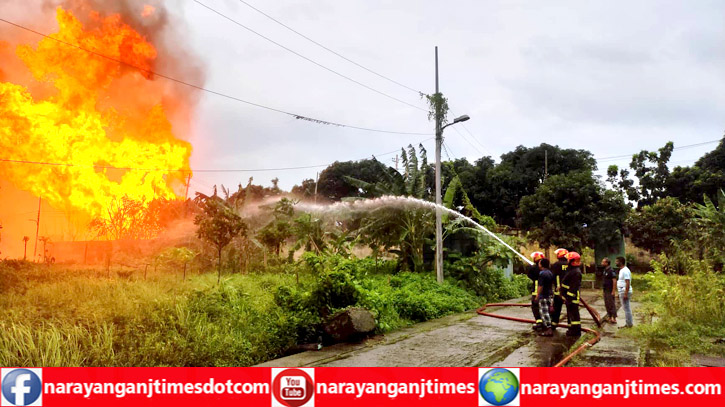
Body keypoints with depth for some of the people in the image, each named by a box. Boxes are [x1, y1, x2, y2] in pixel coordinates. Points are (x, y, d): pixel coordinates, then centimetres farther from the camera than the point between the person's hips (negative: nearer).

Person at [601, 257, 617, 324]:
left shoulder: (611, 271, -16)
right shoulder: (605, 270, 12)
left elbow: (614, 281, -19)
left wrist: (613, 291, -21)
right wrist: (603, 290, 17)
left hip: (610, 291, -9)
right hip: (605, 291, 9)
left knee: (612, 305, -4)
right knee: (607, 304, 14)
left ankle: (614, 319, 1)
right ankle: (609, 317, 23)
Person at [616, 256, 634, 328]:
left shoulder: (625, 271, -17)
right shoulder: (621, 270, 16)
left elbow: (628, 283, -23)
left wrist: (625, 294, -25)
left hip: (625, 292, -11)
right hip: (622, 292, 11)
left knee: (626, 308, -6)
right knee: (627, 308, 15)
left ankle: (629, 324, -1)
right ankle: (629, 323, 21)